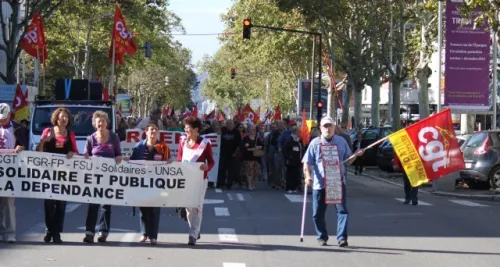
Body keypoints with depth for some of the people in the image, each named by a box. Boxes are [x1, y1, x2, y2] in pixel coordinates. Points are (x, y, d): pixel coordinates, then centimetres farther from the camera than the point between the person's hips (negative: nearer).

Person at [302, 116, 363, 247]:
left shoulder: (341, 142, 9)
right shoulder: (315, 143, 2)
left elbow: (347, 161, 15)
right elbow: (307, 162, -1)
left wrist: (356, 155, -4)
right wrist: (308, 176, -16)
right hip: (319, 183, -1)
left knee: (342, 210, -7)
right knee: (318, 213, 5)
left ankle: (342, 237, -5)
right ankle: (322, 237, 21)